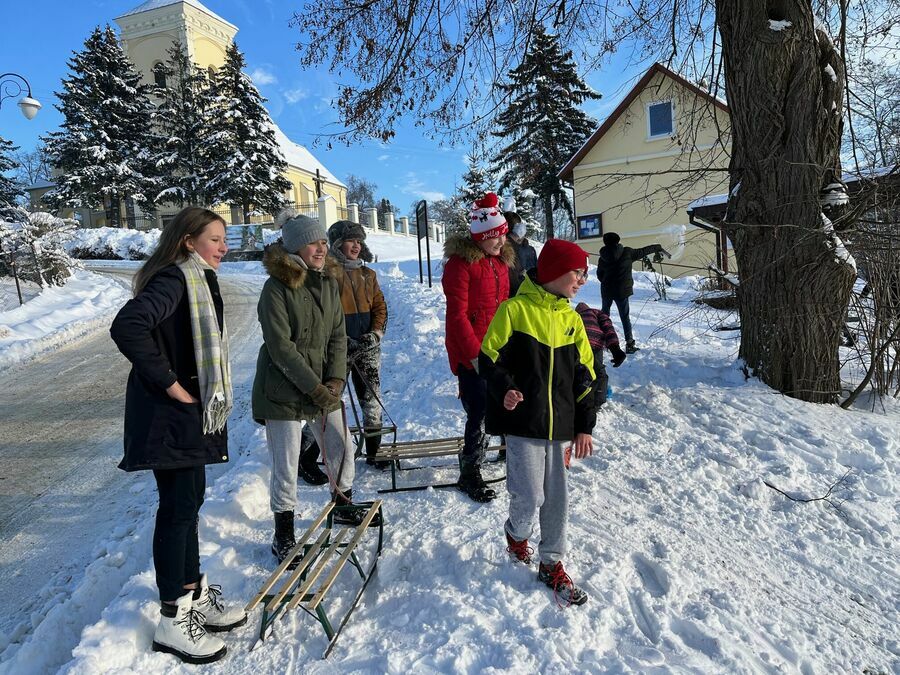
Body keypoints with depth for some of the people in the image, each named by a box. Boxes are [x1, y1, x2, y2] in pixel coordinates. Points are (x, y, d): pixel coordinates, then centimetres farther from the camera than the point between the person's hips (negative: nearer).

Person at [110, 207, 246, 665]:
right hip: (167, 414, -10)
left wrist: (206, 396, 13)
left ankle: (194, 596, 32)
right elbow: (127, 327, -32)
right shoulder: (173, 280, -18)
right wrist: (168, 382, -24)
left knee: (190, 501, 17)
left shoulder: (198, 280, 13)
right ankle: (173, 622, 15)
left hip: (191, 412, 10)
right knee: (178, 508, -1)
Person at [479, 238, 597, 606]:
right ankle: (517, 534, 28)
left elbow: (584, 375, 13)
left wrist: (584, 426, 9)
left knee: (557, 498, 11)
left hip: (559, 424, 6)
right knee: (530, 496, -6)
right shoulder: (515, 309, -7)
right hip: (523, 422, -5)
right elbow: (489, 357, -5)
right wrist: (503, 389, -24)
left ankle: (551, 564, 30)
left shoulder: (571, 318, 11)